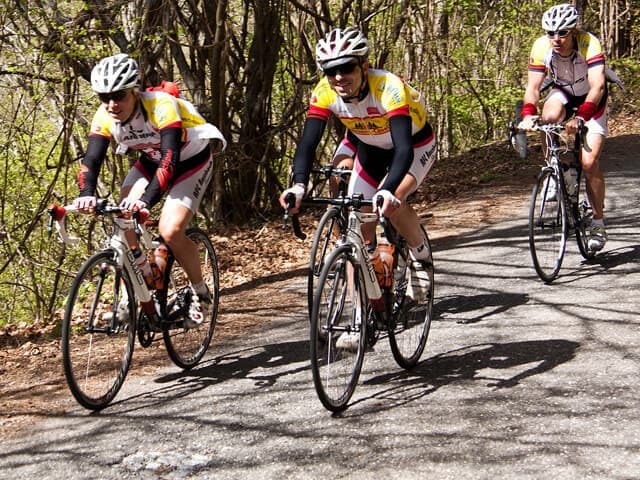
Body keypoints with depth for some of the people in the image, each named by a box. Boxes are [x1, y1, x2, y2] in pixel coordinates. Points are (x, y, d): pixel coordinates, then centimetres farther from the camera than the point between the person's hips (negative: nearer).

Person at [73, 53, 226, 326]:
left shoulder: (161, 107, -35)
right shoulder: (105, 118, -18)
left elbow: (169, 160, -44)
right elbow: (91, 160, -25)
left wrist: (146, 199, -58)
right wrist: (87, 194, -46)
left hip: (191, 161, -6)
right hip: (150, 161, 6)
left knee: (170, 230, -22)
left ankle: (201, 294, 1)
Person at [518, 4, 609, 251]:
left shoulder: (589, 43, -34)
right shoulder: (541, 47, -25)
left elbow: (597, 86, -42)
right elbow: (533, 87, -26)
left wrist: (581, 117, -56)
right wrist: (527, 115, -44)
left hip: (591, 99, -2)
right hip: (562, 92, 2)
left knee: (589, 163, -14)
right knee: (549, 116, -35)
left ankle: (598, 221, 5)